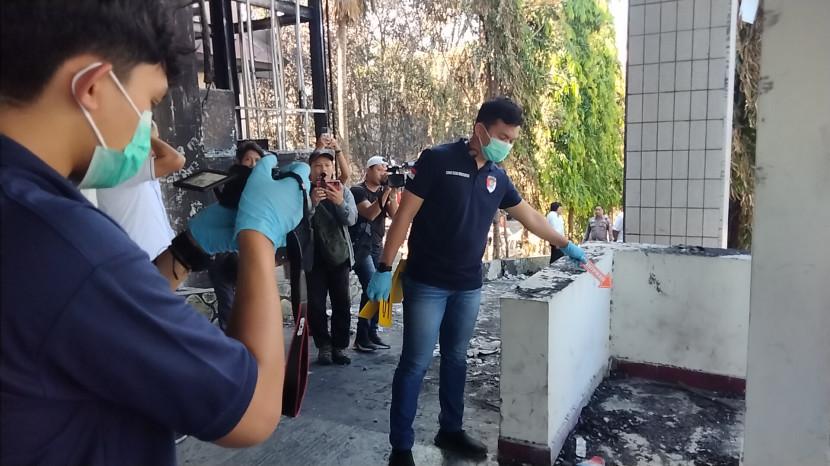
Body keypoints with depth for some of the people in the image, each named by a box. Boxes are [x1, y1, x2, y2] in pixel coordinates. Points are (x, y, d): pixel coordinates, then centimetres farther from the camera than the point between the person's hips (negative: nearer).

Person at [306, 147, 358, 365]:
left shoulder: (343, 191, 5)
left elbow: (351, 219, -10)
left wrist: (340, 202, -30)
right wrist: (312, 202, -31)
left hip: (339, 255, 2)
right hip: (314, 257, -1)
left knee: (342, 304, 3)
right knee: (315, 305, -1)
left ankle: (340, 347, 14)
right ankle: (323, 346, 14)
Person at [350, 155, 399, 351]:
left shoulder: (384, 191, 13)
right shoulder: (358, 191, -5)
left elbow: (395, 215, 0)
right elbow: (370, 213, -21)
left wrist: (393, 193, -12)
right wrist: (385, 192, -24)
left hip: (377, 246, 7)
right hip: (360, 245, -7)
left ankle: (372, 332, 13)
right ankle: (362, 337, -10)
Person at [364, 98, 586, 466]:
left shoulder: (497, 177, 8)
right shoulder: (437, 160, -10)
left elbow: (529, 216, 21)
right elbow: (405, 214, -11)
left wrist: (565, 245, 27)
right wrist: (385, 268, -15)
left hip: (469, 287, 6)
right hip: (427, 284, -6)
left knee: (455, 359, 16)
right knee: (415, 364, 0)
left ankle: (450, 430, 33)